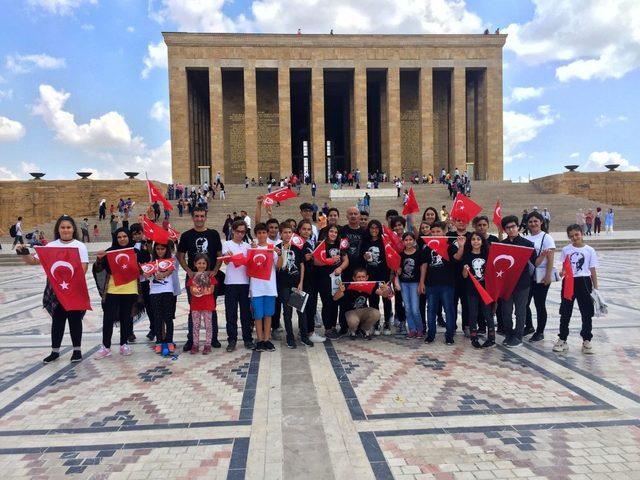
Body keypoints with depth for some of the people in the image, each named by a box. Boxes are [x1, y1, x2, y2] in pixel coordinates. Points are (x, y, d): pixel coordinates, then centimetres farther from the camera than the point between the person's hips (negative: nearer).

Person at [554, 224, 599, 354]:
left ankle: (586, 340, 18)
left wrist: (596, 288, 1)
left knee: (587, 313, 5)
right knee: (565, 312, 7)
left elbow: (592, 270, 2)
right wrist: (562, 273, -13)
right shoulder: (566, 250, 3)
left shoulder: (590, 250, -1)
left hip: (584, 282, -1)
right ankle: (562, 339, 17)